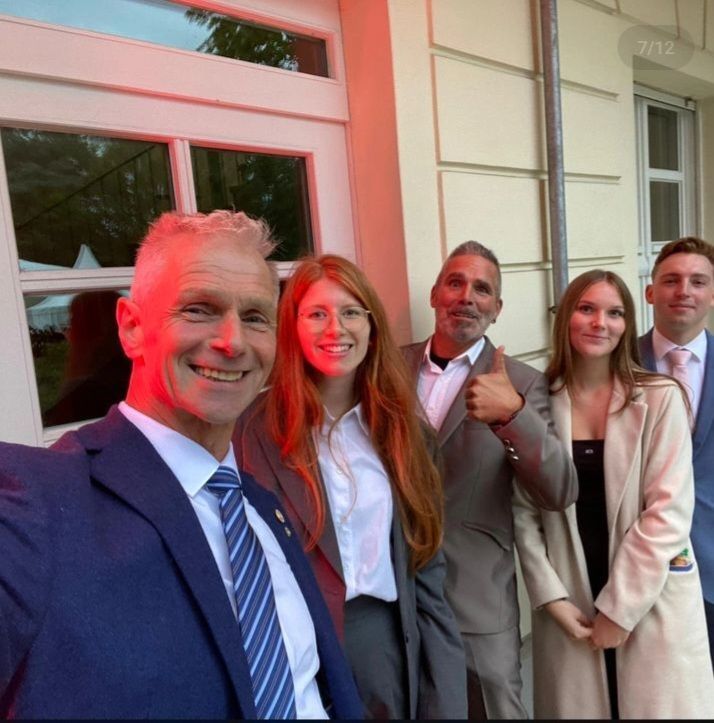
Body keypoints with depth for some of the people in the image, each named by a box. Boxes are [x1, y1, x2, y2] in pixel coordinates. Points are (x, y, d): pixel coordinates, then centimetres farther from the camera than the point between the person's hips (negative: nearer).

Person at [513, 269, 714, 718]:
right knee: (577, 707, 15)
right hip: (570, 604, 1)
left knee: (658, 707, 13)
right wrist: (551, 597, -7)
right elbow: (525, 511, -2)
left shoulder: (660, 398, -8)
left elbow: (668, 511, -11)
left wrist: (618, 608, -11)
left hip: (652, 602, -1)